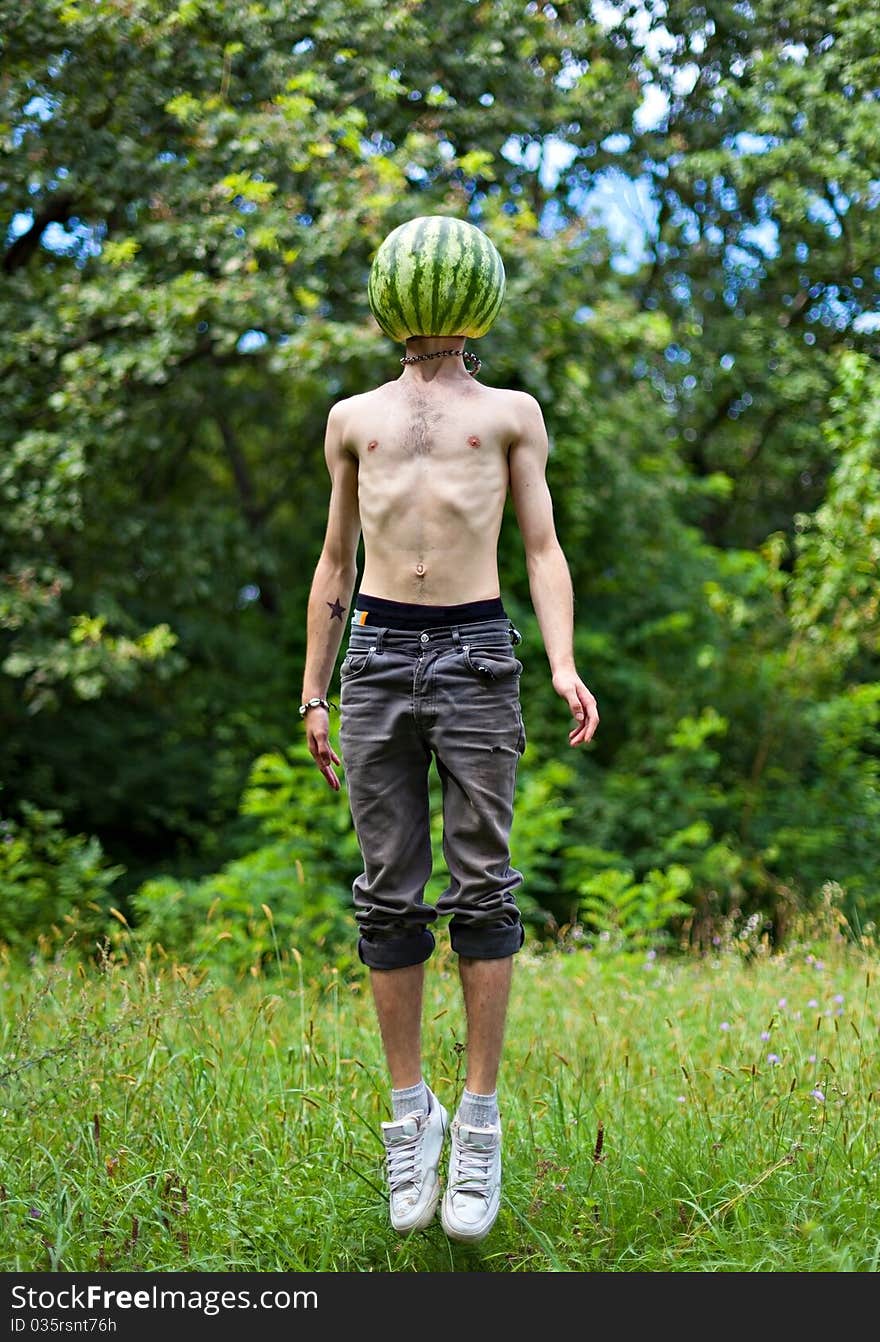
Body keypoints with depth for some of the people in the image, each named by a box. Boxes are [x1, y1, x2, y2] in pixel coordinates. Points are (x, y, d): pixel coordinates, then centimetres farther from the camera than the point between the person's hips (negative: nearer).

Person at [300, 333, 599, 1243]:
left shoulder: (512, 413, 15)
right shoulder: (354, 418, 19)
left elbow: (543, 550, 8)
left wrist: (564, 667, -8)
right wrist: (313, 696, 16)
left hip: (478, 657, -1)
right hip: (378, 657, 2)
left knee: (481, 888, -5)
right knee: (389, 894, 0)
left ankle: (479, 1121, 3)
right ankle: (409, 1114, 11)